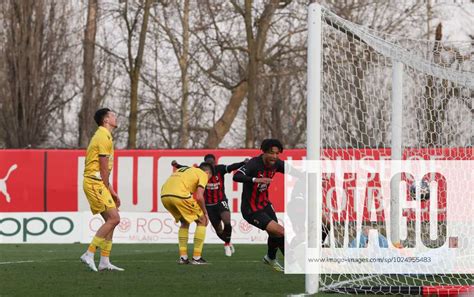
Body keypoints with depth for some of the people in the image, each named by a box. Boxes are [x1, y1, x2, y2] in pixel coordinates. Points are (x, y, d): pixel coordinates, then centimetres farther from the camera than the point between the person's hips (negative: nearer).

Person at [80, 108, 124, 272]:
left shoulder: (103, 136, 20)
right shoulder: (104, 137, -12)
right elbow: (103, 168, -14)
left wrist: (110, 191, 20)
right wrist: (109, 190, -8)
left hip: (97, 183, 10)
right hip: (95, 183, -10)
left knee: (110, 221, 9)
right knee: (114, 218, -15)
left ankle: (104, 261, 8)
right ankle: (89, 254, -15)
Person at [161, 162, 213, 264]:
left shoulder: (182, 169, 34)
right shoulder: (203, 174, 12)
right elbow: (199, 197, -3)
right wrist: (205, 213, 11)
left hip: (164, 196, 7)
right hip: (179, 196, -7)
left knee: (184, 222, 29)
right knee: (202, 221, 12)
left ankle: (183, 257, 22)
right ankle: (196, 258, 9)